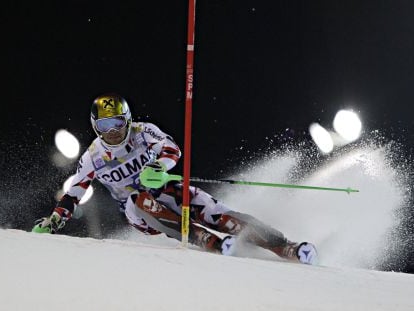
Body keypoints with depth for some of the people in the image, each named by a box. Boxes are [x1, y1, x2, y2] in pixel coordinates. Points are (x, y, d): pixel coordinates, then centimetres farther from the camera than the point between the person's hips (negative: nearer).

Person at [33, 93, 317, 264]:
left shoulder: (143, 132, -10)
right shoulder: (93, 158, -5)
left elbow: (171, 149, -26)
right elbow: (73, 193, 5)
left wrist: (158, 166, -47)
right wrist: (54, 220, -8)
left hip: (165, 190, 0)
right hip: (138, 210, 1)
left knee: (215, 214, -21)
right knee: (141, 199, -35)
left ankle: (286, 248, -25)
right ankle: (205, 240, -48)